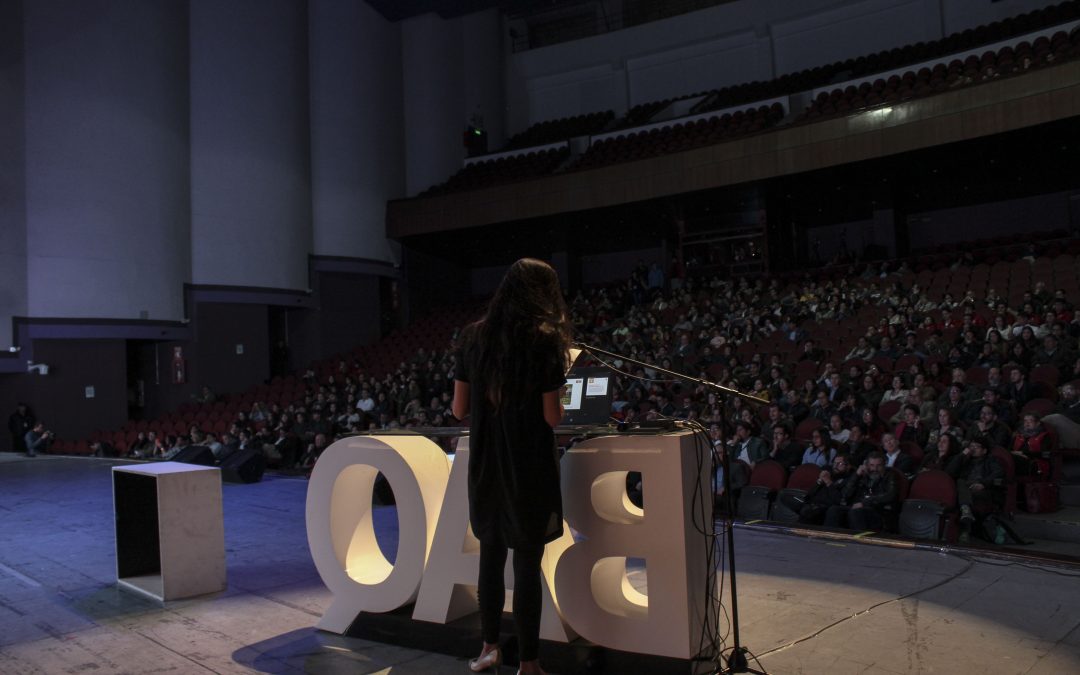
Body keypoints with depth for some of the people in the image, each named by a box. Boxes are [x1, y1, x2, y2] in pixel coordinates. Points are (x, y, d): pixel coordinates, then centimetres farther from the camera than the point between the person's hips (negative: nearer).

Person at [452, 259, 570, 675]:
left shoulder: (474, 336, 2)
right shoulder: (544, 340, -10)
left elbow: (459, 410, 3)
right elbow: (552, 417, -13)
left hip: (485, 465, 4)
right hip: (529, 467, -4)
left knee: (491, 556, 18)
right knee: (527, 564, 4)